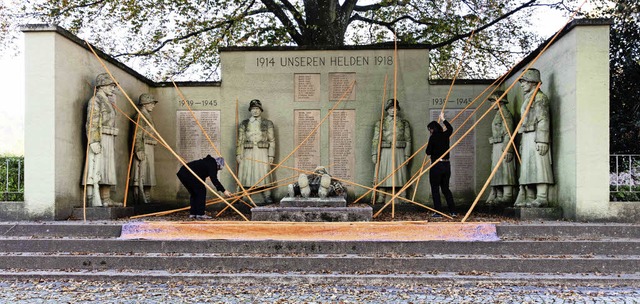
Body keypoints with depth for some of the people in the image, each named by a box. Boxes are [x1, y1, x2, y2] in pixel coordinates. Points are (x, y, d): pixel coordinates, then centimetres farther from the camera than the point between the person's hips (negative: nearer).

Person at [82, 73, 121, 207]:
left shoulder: (108, 102, 23)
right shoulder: (95, 100, -5)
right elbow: (91, 123, -14)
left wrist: (112, 143, 19)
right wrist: (94, 141, -23)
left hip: (108, 140, 9)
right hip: (99, 140, -9)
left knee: (107, 169, 7)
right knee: (96, 168, -13)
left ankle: (106, 199, 9)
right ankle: (93, 200, -16)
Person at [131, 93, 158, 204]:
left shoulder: (147, 116, 22)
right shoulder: (140, 116, -8)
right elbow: (137, 135, -15)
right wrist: (139, 150, -22)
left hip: (149, 149, 10)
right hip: (143, 148, -10)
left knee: (147, 175, 9)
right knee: (142, 175, -10)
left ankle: (146, 199, 12)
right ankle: (142, 199, -11)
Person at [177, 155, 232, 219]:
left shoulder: (207, 162, 27)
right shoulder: (212, 164, -2)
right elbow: (214, 180, -13)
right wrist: (223, 191, -13)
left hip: (181, 173, 10)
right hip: (189, 175, -10)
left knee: (194, 193, 19)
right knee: (201, 191, -3)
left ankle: (192, 214, 19)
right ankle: (200, 214, -3)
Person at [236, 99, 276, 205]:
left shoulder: (267, 123, 6)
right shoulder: (244, 124, 11)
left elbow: (272, 140, 5)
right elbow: (240, 140, 9)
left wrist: (271, 155, -2)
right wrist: (238, 154, 0)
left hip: (262, 153, -1)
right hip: (248, 153, 1)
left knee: (263, 174, -3)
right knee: (246, 175, 0)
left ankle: (267, 197, 3)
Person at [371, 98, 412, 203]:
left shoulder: (404, 123, 9)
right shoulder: (381, 123, 7)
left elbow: (408, 140, 8)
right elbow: (375, 139, 5)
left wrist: (407, 155, 1)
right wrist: (374, 154, -3)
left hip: (399, 152, 0)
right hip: (385, 152, 0)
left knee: (400, 174, -1)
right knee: (383, 175, -1)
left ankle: (403, 199, 2)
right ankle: (381, 198, 4)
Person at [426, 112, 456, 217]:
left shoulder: (433, 137, -12)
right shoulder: (445, 135, 6)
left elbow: (428, 152, -10)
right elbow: (450, 128, 29)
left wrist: (428, 146, 11)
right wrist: (443, 119, 41)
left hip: (436, 166, -6)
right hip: (446, 165, 6)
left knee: (435, 189, 3)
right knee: (446, 188, 15)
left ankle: (438, 212, 1)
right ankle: (453, 211, 11)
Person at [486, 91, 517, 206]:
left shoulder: (505, 113, -7)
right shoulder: (498, 114, 22)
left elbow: (508, 133, -15)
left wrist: (507, 149, -22)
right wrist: (493, 151, 20)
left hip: (503, 146, -10)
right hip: (496, 147, 10)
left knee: (504, 170, -12)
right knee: (497, 170, 8)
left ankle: (507, 196, -13)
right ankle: (499, 196, 9)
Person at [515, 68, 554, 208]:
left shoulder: (540, 97, -5)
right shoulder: (527, 98, 23)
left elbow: (543, 120, -15)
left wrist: (542, 140, -22)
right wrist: (522, 142, 20)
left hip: (536, 137, -10)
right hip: (526, 137, 10)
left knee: (538, 166, -12)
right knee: (527, 168, 7)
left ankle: (542, 198, -13)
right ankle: (529, 199, 10)